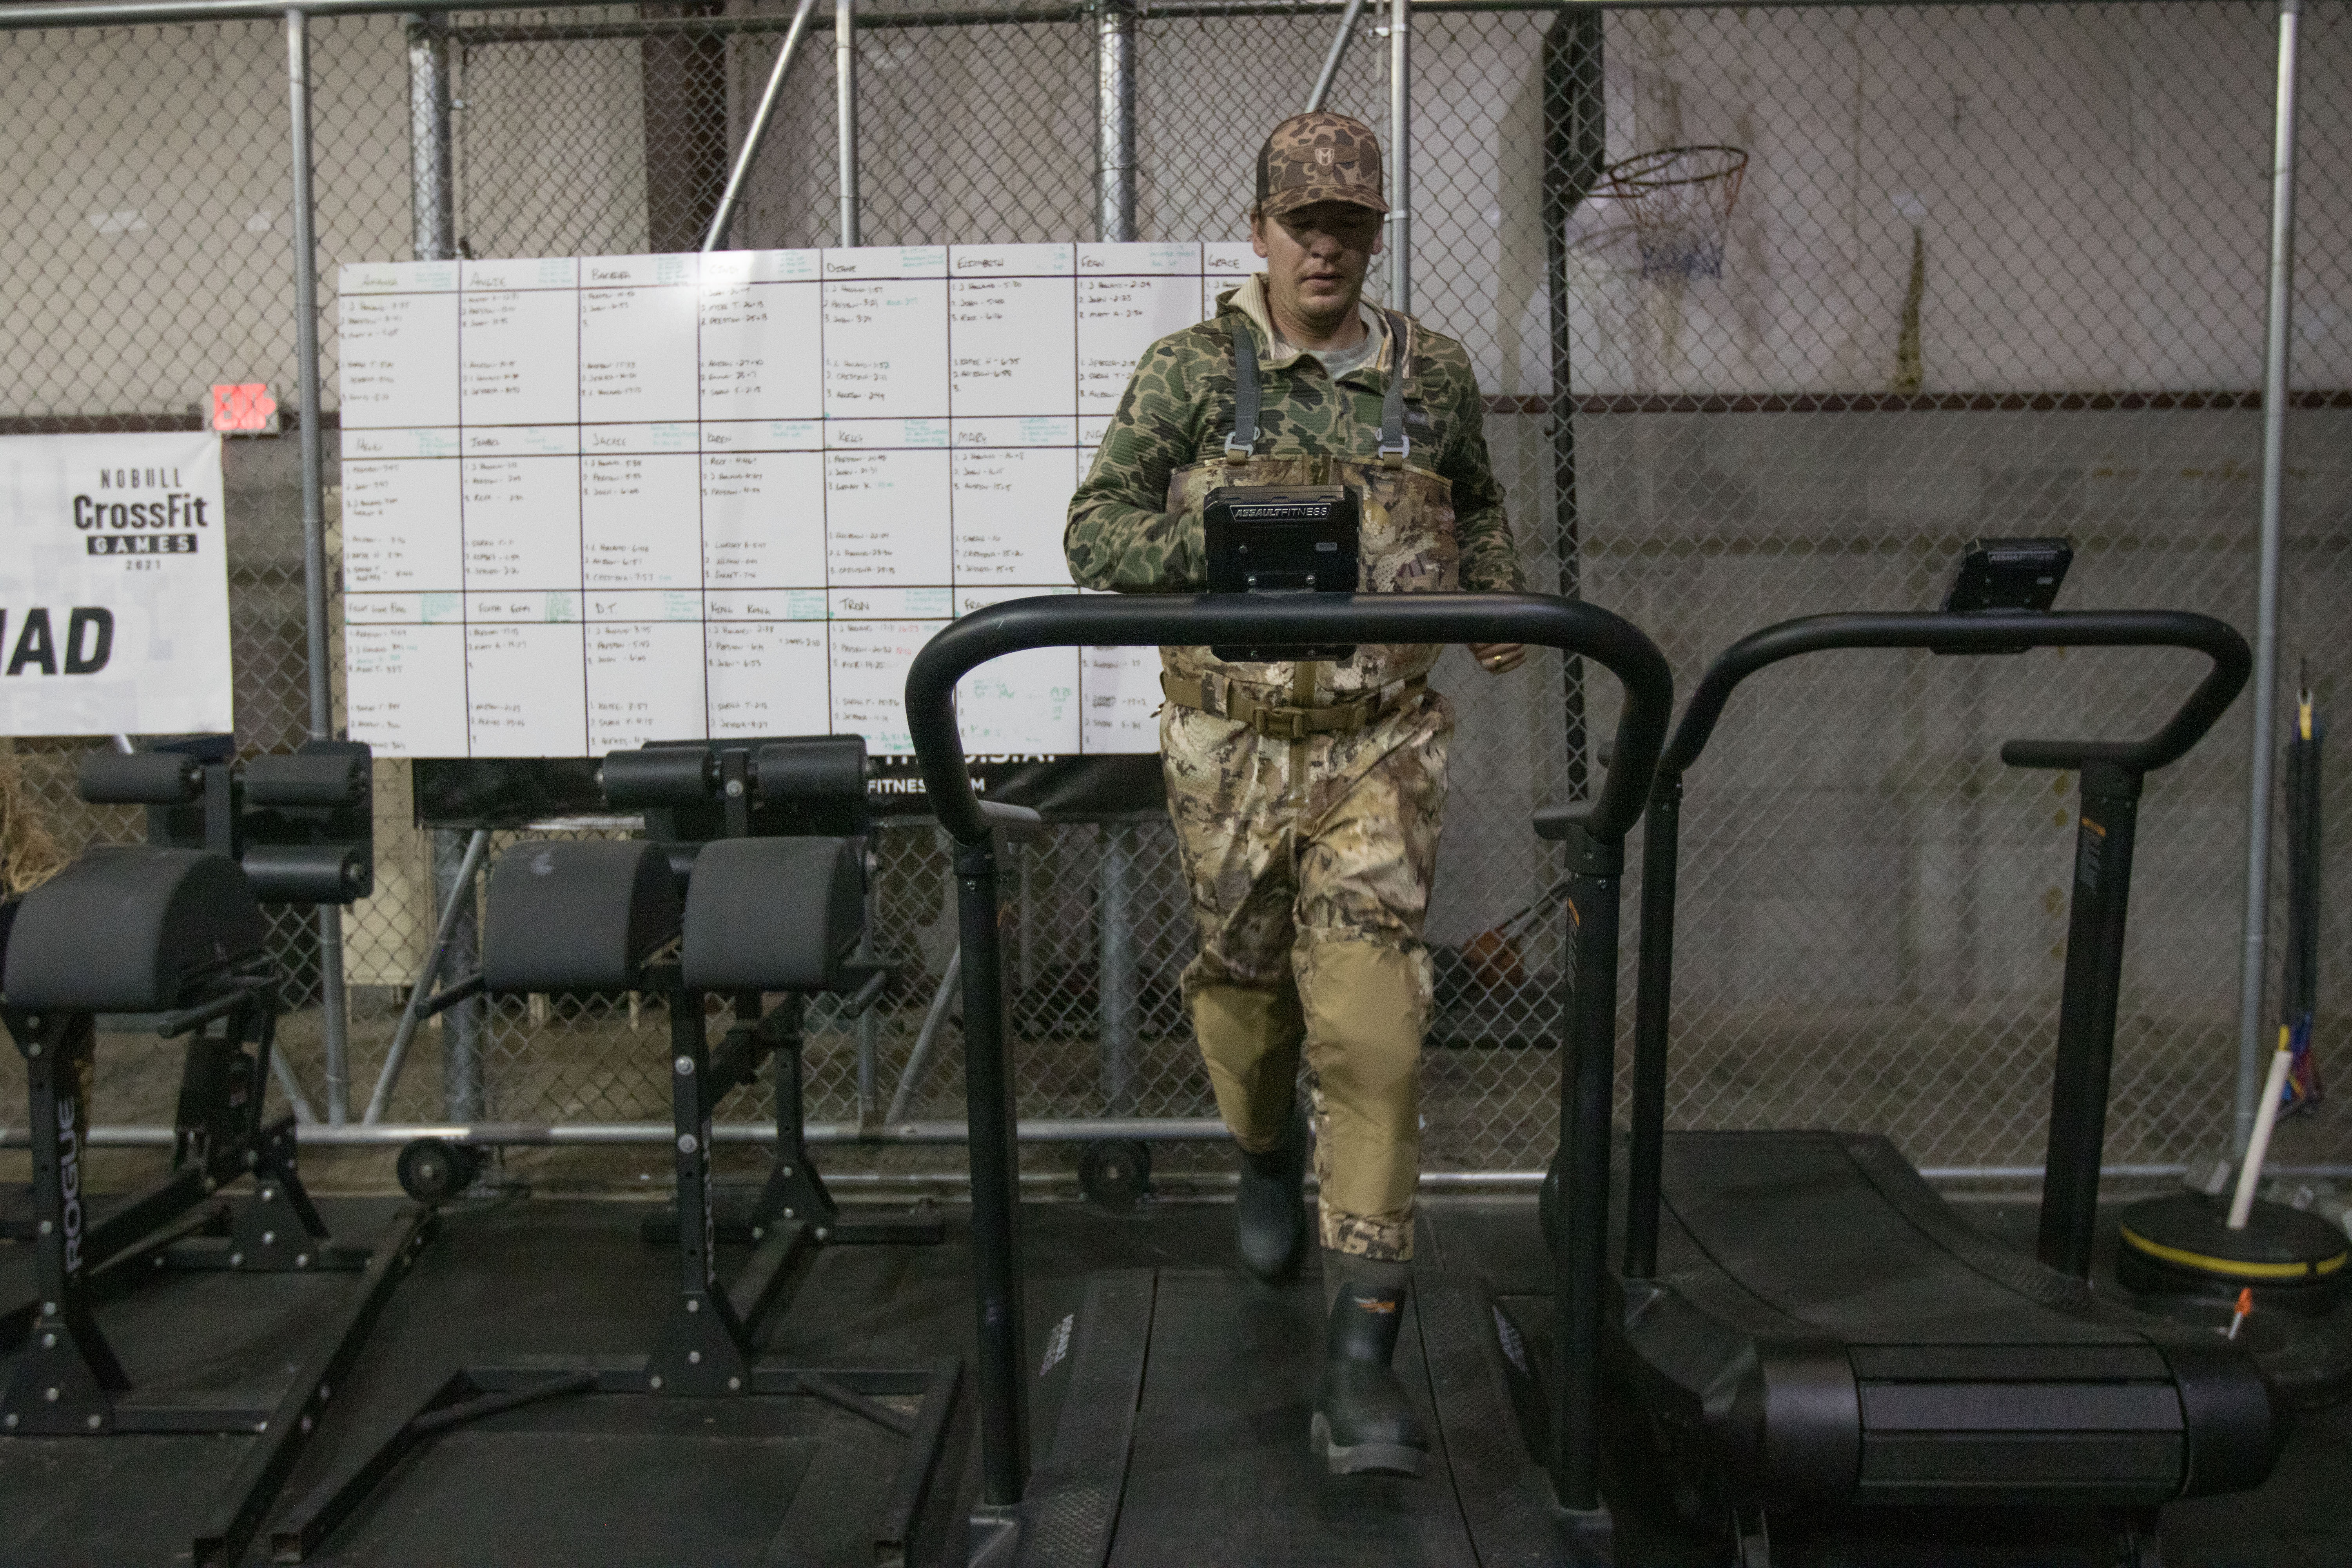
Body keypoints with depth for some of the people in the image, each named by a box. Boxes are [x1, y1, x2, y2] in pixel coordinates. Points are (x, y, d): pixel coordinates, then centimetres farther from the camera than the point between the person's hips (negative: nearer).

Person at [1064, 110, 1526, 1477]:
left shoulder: (1435, 377, 7)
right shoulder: (1190, 372, 1)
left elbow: (1478, 505, 25)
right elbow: (1095, 531, 0)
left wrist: (1497, 598, 7)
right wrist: (1212, 544, -18)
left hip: (1381, 746, 0)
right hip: (1232, 745, 1)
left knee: (1372, 1029, -10)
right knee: (1244, 987, 15)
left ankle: (1362, 1361, -6)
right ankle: (1269, 1160, 51)